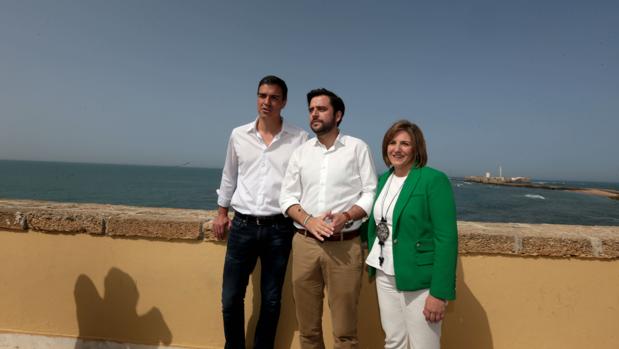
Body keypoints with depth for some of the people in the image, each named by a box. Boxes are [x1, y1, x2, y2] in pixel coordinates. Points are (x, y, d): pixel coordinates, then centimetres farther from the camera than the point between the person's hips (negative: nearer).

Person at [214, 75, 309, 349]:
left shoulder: (299, 139, -4)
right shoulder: (239, 135, 4)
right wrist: (221, 212, 15)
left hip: (279, 228, -2)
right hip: (242, 226, 2)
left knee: (271, 301, 12)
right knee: (230, 298, 10)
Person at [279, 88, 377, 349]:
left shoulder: (357, 148, 3)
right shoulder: (301, 152, 10)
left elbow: (371, 194, -1)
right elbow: (287, 196, 7)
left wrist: (346, 216, -18)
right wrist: (308, 221, -11)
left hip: (345, 246, -3)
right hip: (304, 243, 3)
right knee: (307, 326, 14)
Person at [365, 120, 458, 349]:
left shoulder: (434, 180, -12)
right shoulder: (383, 180, 9)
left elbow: (447, 238, -16)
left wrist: (440, 292, -18)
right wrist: (374, 265, 9)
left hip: (419, 281, -6)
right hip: (385, 277, 6)